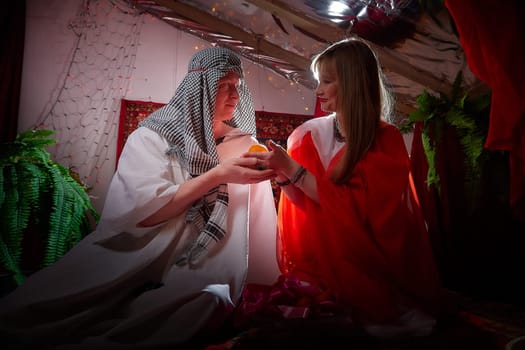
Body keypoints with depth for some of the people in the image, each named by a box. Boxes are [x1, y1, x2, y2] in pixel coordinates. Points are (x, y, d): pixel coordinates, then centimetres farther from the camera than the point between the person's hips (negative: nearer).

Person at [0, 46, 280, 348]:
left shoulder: (246, 145, 7)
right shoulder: (153, 137, -1)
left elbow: (261, 215, 8)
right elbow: (141, 212, -16)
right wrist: (217, 175, -17)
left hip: (206, 278, 2)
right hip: (141, 268, -1)